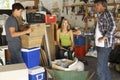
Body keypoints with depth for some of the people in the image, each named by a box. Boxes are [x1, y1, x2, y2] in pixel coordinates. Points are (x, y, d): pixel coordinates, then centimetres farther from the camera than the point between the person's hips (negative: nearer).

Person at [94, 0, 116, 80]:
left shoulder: (107, 13, -12)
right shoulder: (101, 15, 17)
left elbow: (112, 26, -26)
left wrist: (104, 38, -21)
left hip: (104, 45, -10)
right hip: (100, 45, 10)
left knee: (101, 69, -7)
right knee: (104, 66, 18)